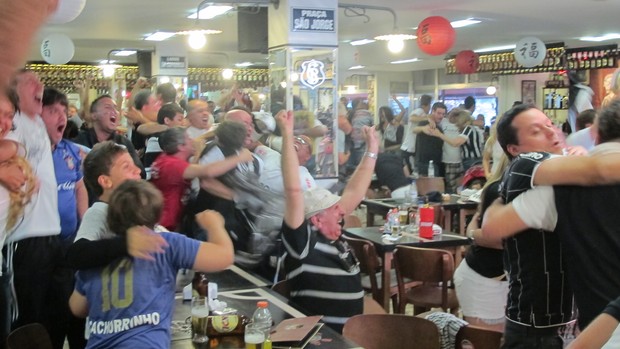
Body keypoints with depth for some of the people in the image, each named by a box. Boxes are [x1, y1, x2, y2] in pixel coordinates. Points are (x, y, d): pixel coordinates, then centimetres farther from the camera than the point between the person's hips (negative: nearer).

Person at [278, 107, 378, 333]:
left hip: (349, 333, 7)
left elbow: (353, 194, 16)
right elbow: (293, 192, -21)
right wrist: (287, 136, -23)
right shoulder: (302, 241, -10)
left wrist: (371, 151, 17)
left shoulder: (332, 236, 9)